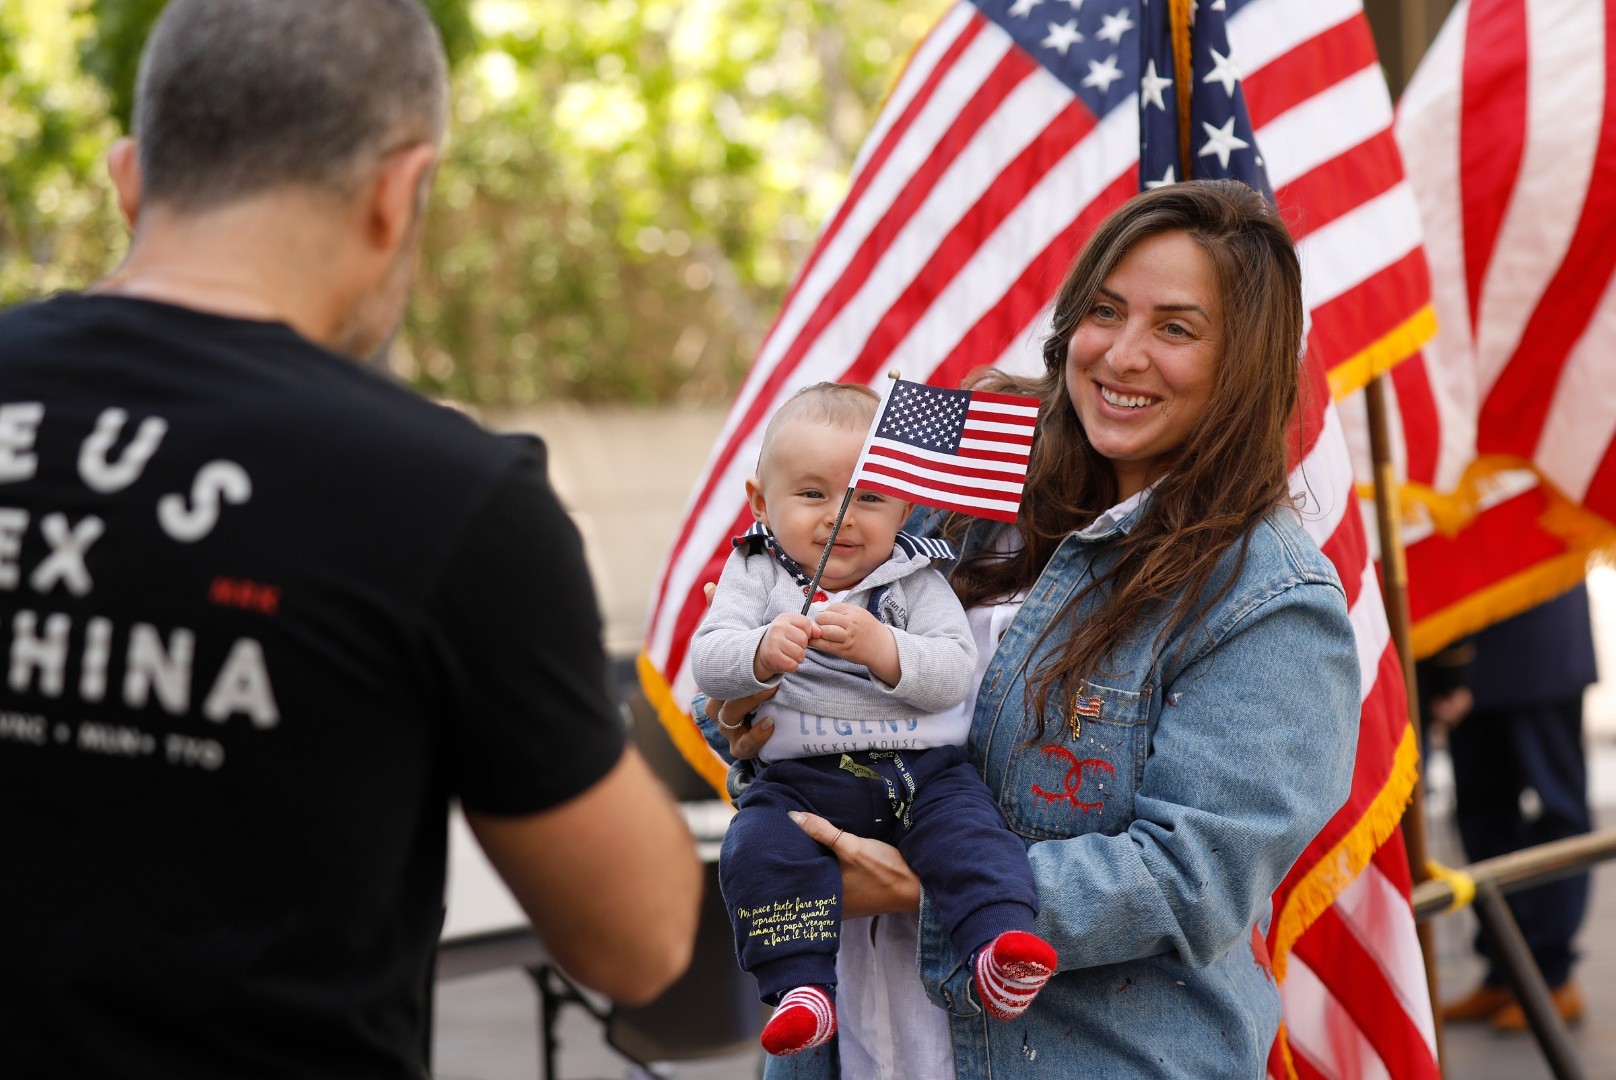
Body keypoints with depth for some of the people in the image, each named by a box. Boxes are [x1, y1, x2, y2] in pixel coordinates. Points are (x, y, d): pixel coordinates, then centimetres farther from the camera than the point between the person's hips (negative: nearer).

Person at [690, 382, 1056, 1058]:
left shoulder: (915, 580, 8)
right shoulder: (757, 574, 9)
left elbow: (954, 672, -5)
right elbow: (707, 662, -3)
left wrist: (881, 648, -23)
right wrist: (763, 654, -26)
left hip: (922, 768, 0)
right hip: (803, 776, 0)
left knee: (970, 827, -27)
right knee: (759, 846, -27)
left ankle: (1001, 944, -36)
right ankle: (803, 984, -27)